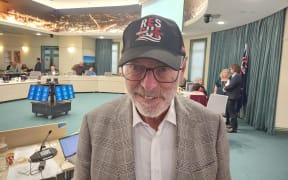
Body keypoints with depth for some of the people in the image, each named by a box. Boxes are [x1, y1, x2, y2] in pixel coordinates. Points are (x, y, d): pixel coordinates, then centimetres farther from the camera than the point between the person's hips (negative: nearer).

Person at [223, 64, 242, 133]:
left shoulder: (237, 76, -14)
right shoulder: (234, 76, 18)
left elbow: (231, 85, -21)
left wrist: (225, 88, -4)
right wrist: (226, 87, -1)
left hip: (233, 97, -10)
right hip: (231, 96, 10)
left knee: (232, 112, -6)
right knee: (231, 112, 14)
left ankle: (234, 128, -1)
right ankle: (233, 126, 24)